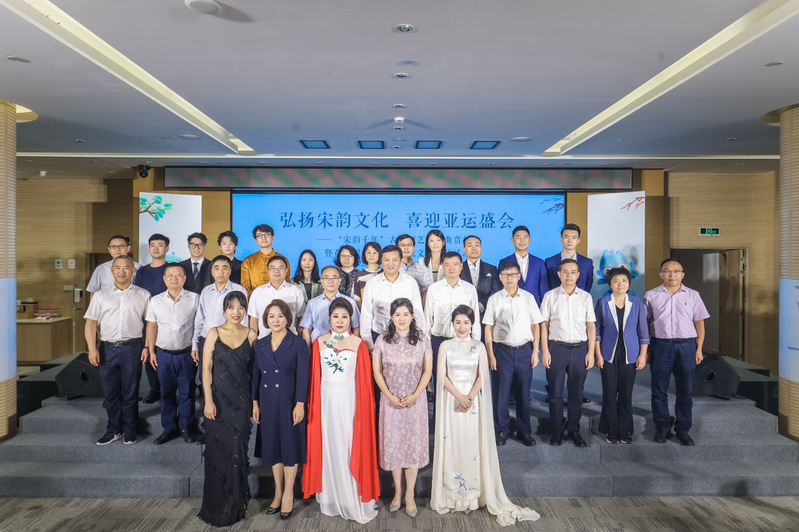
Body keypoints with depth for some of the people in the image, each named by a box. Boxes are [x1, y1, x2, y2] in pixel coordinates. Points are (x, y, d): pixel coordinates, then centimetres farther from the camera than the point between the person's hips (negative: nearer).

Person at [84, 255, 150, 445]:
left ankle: (129, 430, 21)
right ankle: (113, 430, 25)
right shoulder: (100, 295, 9)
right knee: (110, 392, 10)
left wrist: (148, 347, -5)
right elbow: (90, 323, 4)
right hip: (107, 349, 2)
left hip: (132, 348, -2)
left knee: (130, 393, 7)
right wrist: (92, 349, -6)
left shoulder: (143, 295, 5)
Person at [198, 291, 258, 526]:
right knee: (218, 451, 6)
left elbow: (254, 369, 4)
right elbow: (206, 368, -4)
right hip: (219, 399, -1)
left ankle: (235, 504, 25)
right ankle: (217, 505, 24)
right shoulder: (214, 333, -1)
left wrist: (255, 401, 0)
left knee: (237, 451, 6)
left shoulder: (251, 335, 2)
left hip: (241, 400, 1)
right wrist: (208, 400, -11)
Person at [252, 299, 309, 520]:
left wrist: (299, 404, -14)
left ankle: (288, 495, 18)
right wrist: (255, 402, 5)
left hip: (289, 402, -4)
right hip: (268, 402, 4)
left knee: (290, 446, 5)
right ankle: (278, 493, 26)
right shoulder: (260, 344, 6)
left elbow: (302, 376, -10)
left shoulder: (298, 344, -8)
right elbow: (256, 375, 9)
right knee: (273, 446, 12)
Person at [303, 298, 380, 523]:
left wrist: (365, 404, -7)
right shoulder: (320, 342, 4)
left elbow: (365, 378, -3)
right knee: (328, 446, 10)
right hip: (326, 400, 2)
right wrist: (313, 403, 0)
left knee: (351, 446, 4)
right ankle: (332, 499, 25)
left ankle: (354, 499, 18)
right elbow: (315, 377, 5)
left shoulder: (358, 343, -3)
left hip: (350, 399, -2)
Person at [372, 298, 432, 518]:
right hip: (390, 401, 0)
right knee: (393, 443, 8)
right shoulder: (382, 340, -3)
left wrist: (414, 395, -11)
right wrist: (390, 396, -10)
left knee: (414, 444, 5)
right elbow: (377, 372, -2)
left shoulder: (422, 340, -3)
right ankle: (398, 491, 25)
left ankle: (409, 494, 19)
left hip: (415, 400, 0)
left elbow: (428, 371, -2)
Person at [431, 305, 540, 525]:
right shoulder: (445, 346, 2)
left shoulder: (479, 347, 3)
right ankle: (451, 496, 14)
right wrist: (459, 396, -15)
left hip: (473, 402, 0)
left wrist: (469, 397, -15)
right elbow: (441, 376, -5)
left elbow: (482, 376, -3)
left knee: (471, 446, 2)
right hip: (451, 401, 0)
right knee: (452, 445, 3)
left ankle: (471, 496, 13)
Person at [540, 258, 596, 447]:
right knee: (555, 392, 5)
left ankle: (573, 430, 24)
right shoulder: (550, 296, 0)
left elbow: (591, 326, 6)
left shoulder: (586, 297, 4)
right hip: (556, 347, -1)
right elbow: (544, 325, 1)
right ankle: (556, 431, 18)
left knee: (576, 393, 9)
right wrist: (544, 351, -4)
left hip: (579, 348, 1)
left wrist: (590, 352, 1)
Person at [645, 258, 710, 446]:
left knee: (685, 391, 7)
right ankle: (662, 427, 19)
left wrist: (699, 348, 1)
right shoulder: (651, 295, 4)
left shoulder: (693, 295, 7)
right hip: (660, 345, -1)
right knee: (659, 390, 5)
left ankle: (683, 429, 20)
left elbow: (699, 323, 8)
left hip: (686, 346, 1)